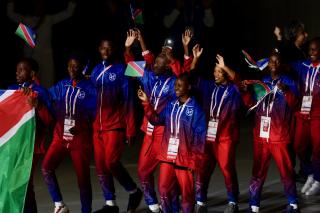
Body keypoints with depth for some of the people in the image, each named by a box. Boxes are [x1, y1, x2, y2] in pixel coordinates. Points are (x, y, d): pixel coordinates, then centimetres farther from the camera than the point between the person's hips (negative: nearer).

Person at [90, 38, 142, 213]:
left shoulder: (121, 70, -7)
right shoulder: (96, 71, 10)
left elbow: (128, 101, -9)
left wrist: (130, 129, -13)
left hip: (115, 126, -6)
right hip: (97, 127, 6)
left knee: (111, 162, -13)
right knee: (101, 167, 4)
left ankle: (134, 192, 8)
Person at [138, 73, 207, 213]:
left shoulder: (195, 109, -9)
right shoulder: (171, 105, 9)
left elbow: (199, 137, -9)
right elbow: (156, 120, 9)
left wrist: (194, 161, -11)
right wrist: (146, 103, 0)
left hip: (184, 158, -5)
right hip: (167, 156, 5)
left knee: (186, 192, 5)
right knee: (164, 189, 8)